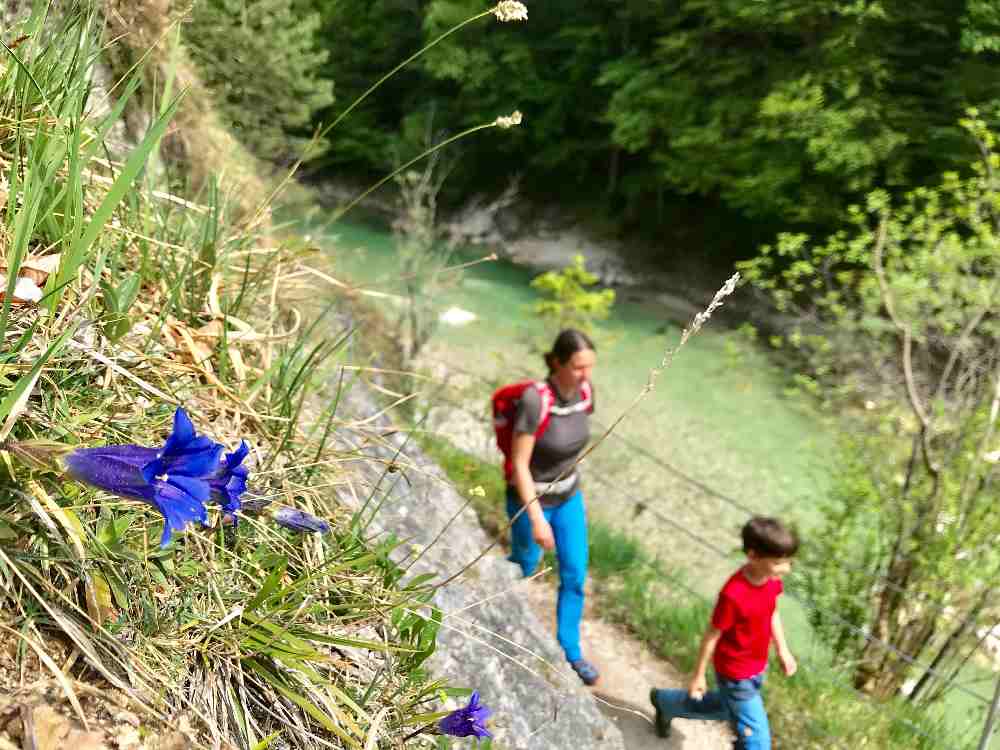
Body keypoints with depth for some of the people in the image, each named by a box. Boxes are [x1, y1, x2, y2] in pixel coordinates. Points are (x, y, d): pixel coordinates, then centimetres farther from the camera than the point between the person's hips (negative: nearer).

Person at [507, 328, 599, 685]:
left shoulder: (585, 390, -13)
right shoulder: (534, 399, -34)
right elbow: (518, 463, -28)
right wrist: (537, 519, -27)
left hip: (568, 494, 5)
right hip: (530, 497, -5)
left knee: (575, 576, 9)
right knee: (525, 566, 21)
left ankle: (570, 650, 30)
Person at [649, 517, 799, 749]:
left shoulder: (772, 578, -13)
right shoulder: (733, 595, -34)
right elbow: (712, 636, -21)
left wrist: (782, 650, 13)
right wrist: (698, 675, -10)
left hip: (758, 668, 8)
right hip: (735, 675, -8)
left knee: (726, 708, 30)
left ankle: (666, 701, 51)